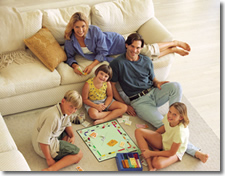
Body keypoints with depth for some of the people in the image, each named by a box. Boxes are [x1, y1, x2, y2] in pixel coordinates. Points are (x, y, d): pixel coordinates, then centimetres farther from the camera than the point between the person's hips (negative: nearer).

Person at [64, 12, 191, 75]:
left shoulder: (94, 30, -29)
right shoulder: (70, 41, -17)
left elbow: (102, 52, -24)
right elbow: (70, 57, -3)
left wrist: (92, 65, -35)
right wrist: (75, 65, -26)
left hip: (116, 43, -4)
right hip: (109, 56, 4)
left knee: (148, 51, -13)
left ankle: (175, 43, 14)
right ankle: (173, 50, 16)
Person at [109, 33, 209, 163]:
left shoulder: (147, 61, 12)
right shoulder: (118, 63, -3)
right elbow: (112, 86, -2)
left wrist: (158, 83, -5)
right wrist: (125, 105, -7)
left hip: (153, 93, 5)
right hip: (139, 102, -5)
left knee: (176, 86, -27)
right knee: (163, 125, -24)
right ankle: (192, 150, -24)